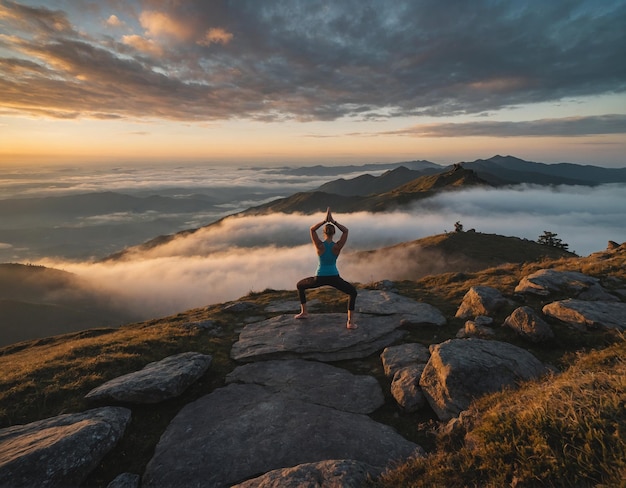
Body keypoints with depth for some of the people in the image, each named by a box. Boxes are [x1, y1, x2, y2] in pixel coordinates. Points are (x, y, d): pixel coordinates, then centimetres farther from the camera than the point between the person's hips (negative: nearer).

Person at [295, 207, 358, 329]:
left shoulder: (319, 245, -9)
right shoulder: (337, 246, -9)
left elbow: (312, 229, 1)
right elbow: (346, 231, 0)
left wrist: (325, 221, -6)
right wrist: (333, 221, -7)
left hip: (319, 279, 0)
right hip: (334, 278, 0)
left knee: (300, 285, 28)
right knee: (353, 292, 19)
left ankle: (304, 312, 29)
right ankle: (350, 322, 4)